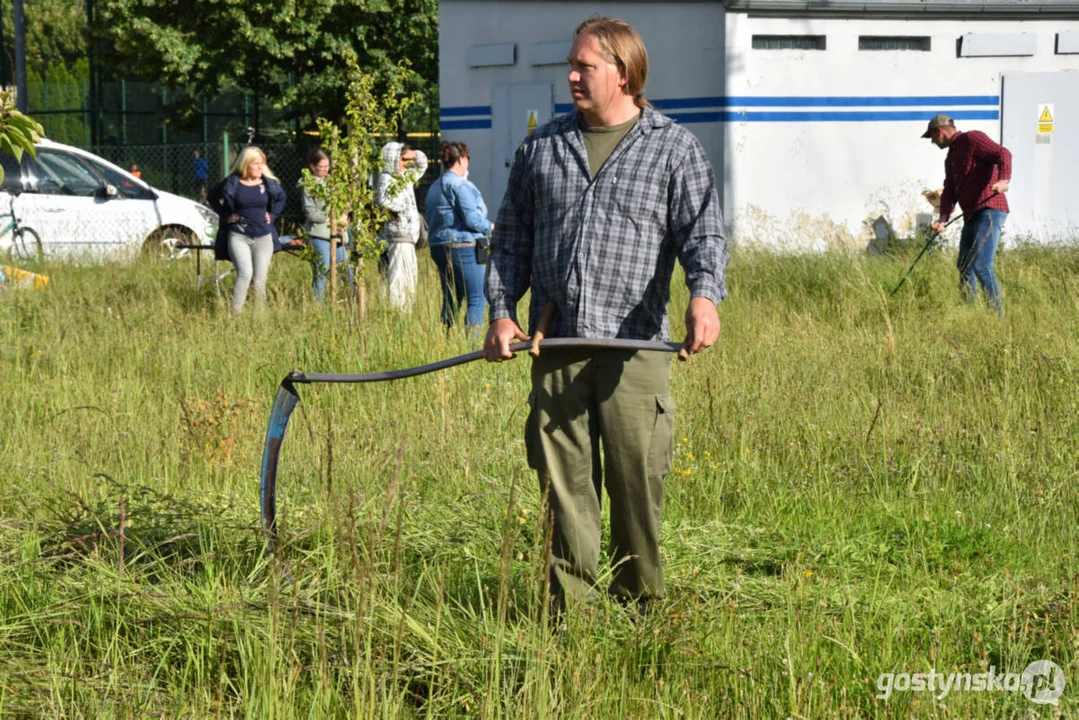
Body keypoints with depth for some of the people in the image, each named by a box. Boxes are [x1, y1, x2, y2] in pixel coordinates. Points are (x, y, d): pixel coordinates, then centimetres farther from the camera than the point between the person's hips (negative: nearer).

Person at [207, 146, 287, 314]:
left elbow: (281, 198, 22)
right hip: (238, 235, -3)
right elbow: (213, 197, 11)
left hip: (263, 236, 3)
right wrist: (226, 215, 2)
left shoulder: (269, 183, 3)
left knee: (260, 279, 4)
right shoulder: (232, 183, -3)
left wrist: (272, 215, 9)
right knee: (245, 274, -20)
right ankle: (235, 314, -16)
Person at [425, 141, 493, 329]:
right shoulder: (459, 185, -11)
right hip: (462, 247, -9)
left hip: (438, 247, 9)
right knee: (478, 299, -6)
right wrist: (489, 227, 1)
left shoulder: (434, 187, 17)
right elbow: (472, 218, -17)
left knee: (450, 300, 13)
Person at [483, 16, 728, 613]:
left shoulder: (674, 149, 5)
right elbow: (511, 237, 19)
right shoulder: (542, 147, 15)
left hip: (634, 346, -3)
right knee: (563, 480, 3)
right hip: (556, 343, 3)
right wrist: (501, 311, 7)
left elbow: (703, 230, -4)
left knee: (638, 483, -1)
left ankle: (638, 603, 12)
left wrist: (704, 296, -23)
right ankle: (569, 602, 11)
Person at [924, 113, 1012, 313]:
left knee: (981, 266, -19)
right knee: (964, 267, 13)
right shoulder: (951, 158, 23)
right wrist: (943, 218, -2)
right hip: (972, 216, 10)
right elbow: (949, 191, 15)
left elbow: (1003, 154, -18)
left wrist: (1003, 179, -37)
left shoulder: (972, 139, -4)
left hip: (989, 210, -10)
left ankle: (998, 313, -19)